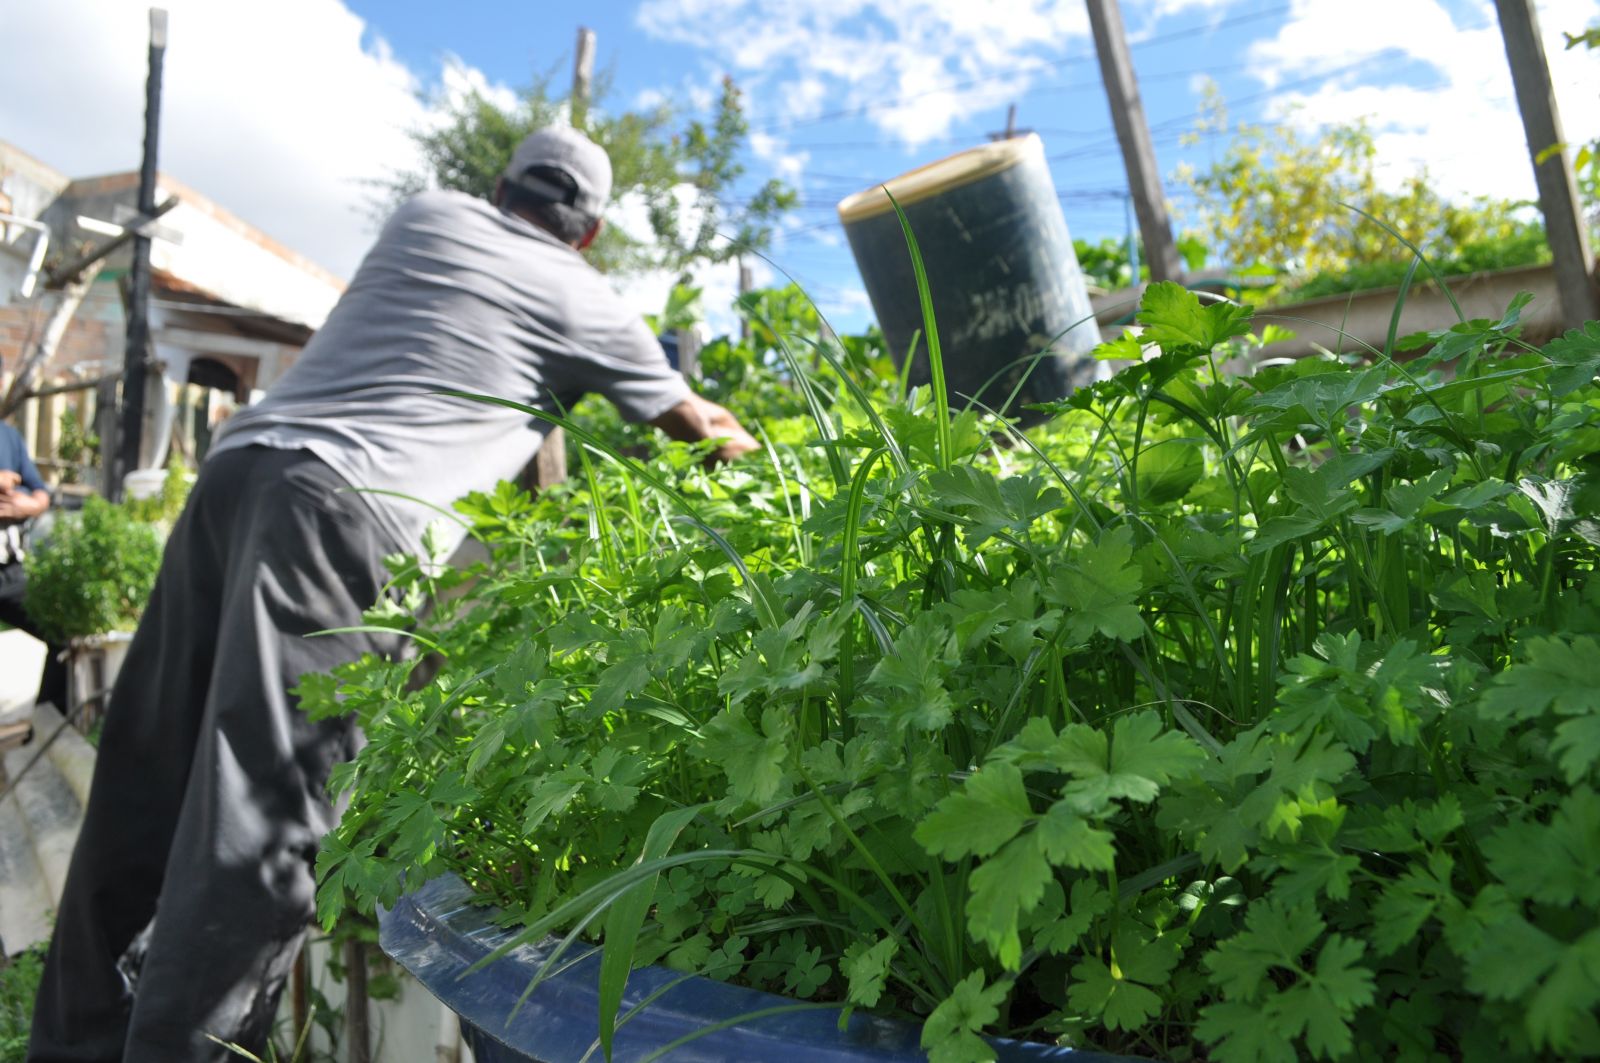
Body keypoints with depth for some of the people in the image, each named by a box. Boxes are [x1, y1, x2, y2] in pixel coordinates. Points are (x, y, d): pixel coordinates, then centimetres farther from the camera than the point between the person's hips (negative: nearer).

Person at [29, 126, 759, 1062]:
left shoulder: (429, 215, 24)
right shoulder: (585, 302, 14)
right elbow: (694, 422, 27)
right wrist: (753, 449, 49)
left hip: (241, 462, 6)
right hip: (348, 507, -6)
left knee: (150, 780, 9)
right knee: (262, 817, -7)